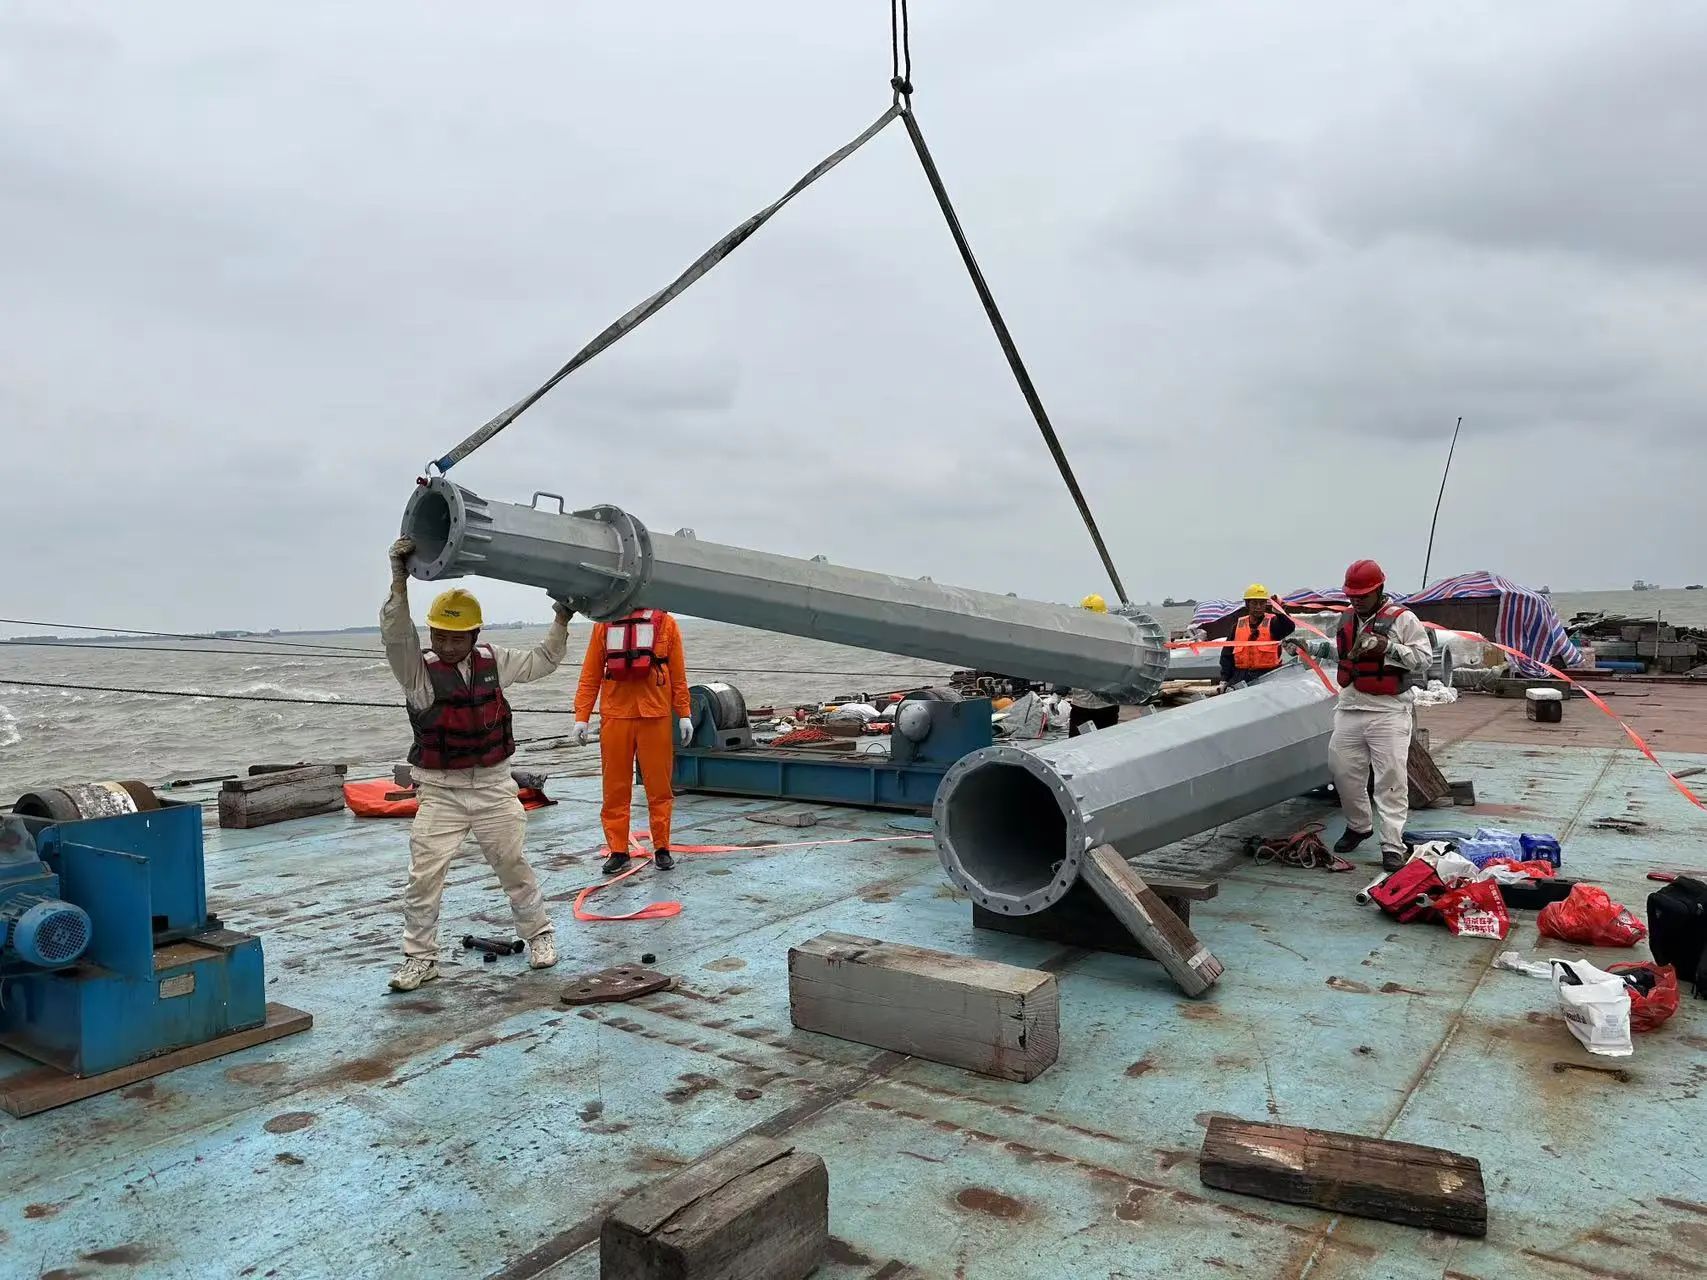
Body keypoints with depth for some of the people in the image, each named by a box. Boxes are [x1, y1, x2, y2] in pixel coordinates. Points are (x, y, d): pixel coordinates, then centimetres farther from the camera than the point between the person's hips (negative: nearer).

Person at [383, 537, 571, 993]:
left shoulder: (493, 661, 0)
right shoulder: (419, 671, -11)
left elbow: (541, 662, 15)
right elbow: (397, 638, -31)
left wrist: (561, 621, 8)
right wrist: (400, 581, -42)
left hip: (494, 786, 2)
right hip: (440, 792, -2)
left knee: (514, 865, 12)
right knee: (424, 875, -3)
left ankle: (538, 934, 29)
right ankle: (420, 957, 12)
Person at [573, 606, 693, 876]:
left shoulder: (666, 623, 5)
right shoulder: (604, 623, 8)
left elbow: (678, 673, 6)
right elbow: (590, 674, 7)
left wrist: (684, 714, 4)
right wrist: (582, 717, 2)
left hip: (656, 716, -1)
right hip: (614, 715, 1)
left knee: (659, 786, 4)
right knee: (615, 788, 5)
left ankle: (661, 848, 16)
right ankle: (618, 851, 15)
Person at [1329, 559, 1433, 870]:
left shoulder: (1402, 619, -4)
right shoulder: (1346, 620, 15)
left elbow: (1424, 657, -8)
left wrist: (1388, 647, -18)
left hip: (1388, 710, -6)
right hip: (1349, 709, 6)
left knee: (1391, 778, -6)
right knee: (1343, 770, 8)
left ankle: (1392, 846, -3)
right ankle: (1359, 826, 30)